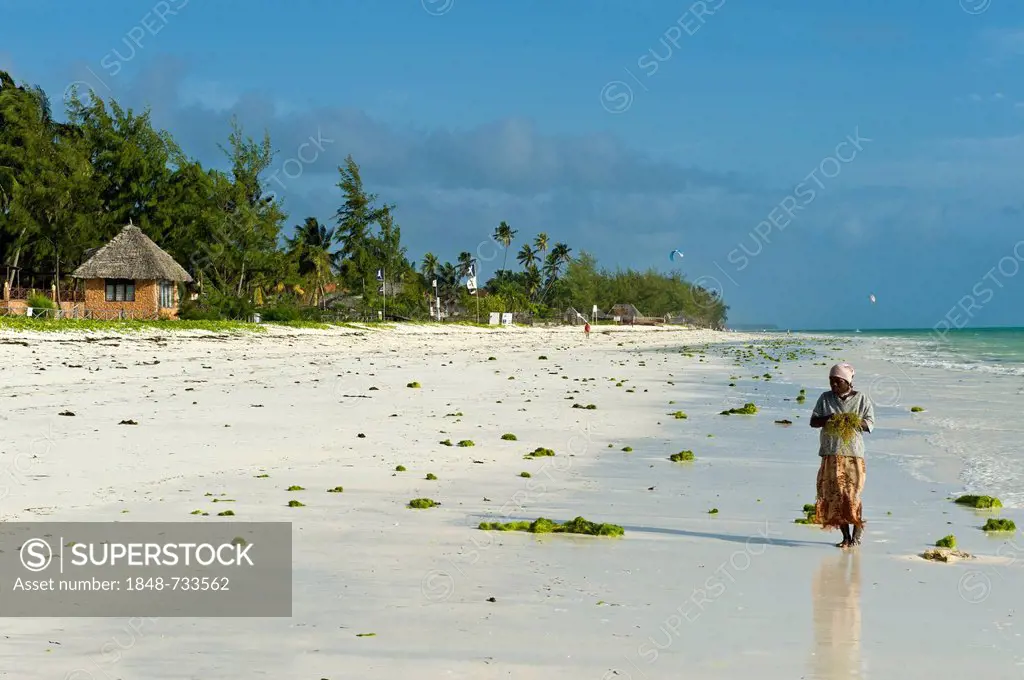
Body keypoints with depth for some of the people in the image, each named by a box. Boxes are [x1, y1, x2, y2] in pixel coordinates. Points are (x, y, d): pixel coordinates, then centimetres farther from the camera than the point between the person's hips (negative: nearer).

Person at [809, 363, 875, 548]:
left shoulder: (862, 399, 3)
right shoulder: (825, 398, 10)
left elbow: (870, 424, -1)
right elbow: (813, 421, 7)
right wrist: (826, 419, -14)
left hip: (853, 454, -3)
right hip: (831, 455, 3)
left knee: (852, 496, -8)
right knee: (834, 496, 0)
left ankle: (857, 534, 5)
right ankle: (846, 536, 9)